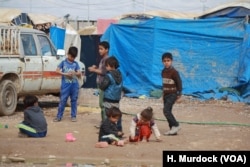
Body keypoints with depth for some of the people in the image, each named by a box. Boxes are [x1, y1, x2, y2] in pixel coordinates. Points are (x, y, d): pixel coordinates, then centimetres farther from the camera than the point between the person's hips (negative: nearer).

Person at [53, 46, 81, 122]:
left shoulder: (76, 64, 7)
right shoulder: (63, 62, 2)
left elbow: (79, 74, 4)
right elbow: (57, 71, -4)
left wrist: (76, 73, -19)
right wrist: (66, 74, -14)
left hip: (74, 84, 2)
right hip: (65, 85, -2)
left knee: (74, 100, 7)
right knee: (63, 100, -2)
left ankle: (73, 116, 15)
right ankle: (59, 116, 2)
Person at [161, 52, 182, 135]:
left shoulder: (174, 72, -14)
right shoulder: (163, 71, 8)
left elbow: (179, 82, -11)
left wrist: (179, 94, -10)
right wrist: (163, 93, 17)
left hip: (172, 94, -8)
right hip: (166, 94, 8)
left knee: (166, 110, -17)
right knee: (167, 111, 7)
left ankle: (176, 125, -6)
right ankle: (173, 129, 12)